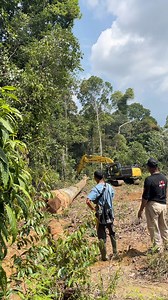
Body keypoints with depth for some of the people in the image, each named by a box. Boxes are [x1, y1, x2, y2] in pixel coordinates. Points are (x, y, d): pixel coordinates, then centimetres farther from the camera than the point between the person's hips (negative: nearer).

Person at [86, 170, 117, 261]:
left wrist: (93, 209, -16)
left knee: (102, 236, 8)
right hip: (110, 214, 5)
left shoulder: (96, 189, -19)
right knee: (112, 234, 22)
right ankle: (115, 252, 34)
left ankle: (104, 256, 15)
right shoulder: (109, 187, 0)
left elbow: (88, 201, -30)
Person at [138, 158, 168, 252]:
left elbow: (145, 197, -17)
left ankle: (158, 247, 13)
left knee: (153, 227, 6)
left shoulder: (149, 179, -19)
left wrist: (141, 210, -8)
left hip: (153, 205, -7)